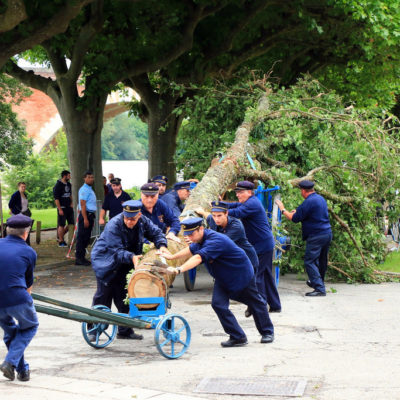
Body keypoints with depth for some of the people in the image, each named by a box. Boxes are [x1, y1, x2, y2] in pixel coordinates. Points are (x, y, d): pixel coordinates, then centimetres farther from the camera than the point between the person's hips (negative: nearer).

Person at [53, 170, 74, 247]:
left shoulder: (69, 184, 12)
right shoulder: (58, 185, -11)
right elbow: (56, 198, -14)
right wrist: (60, 209, -18)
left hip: (69, 207, 7)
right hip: (62, 208, -7)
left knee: (71, 224, 6)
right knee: (61, 225, -3)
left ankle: (61, 236, 23)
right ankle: (61, 241, 5)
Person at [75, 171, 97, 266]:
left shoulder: (90, 189, 18)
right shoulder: (84, 190, -13)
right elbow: (82, 205, -18)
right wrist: (85, 219, -23)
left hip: (90, 215, 10)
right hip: (85, 215, -10)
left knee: (86, 238, 12)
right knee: (82, 237, -7)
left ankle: (81, 257, 18)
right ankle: (79, 259, -5)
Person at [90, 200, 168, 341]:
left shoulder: (143, 221, -10)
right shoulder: (113, 225, -28)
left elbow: (156, 233, 0)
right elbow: (117, 251, -30)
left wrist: (162, 246, -20)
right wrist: (132, 257, -47)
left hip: (124, 265, 5)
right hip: (105, 262, -5)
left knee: (124, 297, 6)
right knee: (103, 296, -4)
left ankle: (125, 330, 14)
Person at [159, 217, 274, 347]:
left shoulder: (215, 241, -36)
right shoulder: (201, 239, -6)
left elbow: (198, 258, -48)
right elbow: (191, 249, 18)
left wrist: (178, 270, -57)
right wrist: (172, 256, 20)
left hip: (242, 275, -8)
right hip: (222, 279, 8)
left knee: (255, 303, 12)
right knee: (218, 304, -10)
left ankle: (267, 332, 32)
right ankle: (238, 337, -4)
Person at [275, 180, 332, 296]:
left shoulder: (309, 202, -15)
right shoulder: (321, 198, 14)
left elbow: (295, 218, -11)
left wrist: (283, 209, 2)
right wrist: (297, 212, 30)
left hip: (316, 236, -9)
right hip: (327, 233, 9)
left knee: (309, 261, -7)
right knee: (322, 261, 20)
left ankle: (319, 288, -14)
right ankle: (317, 282, 38)